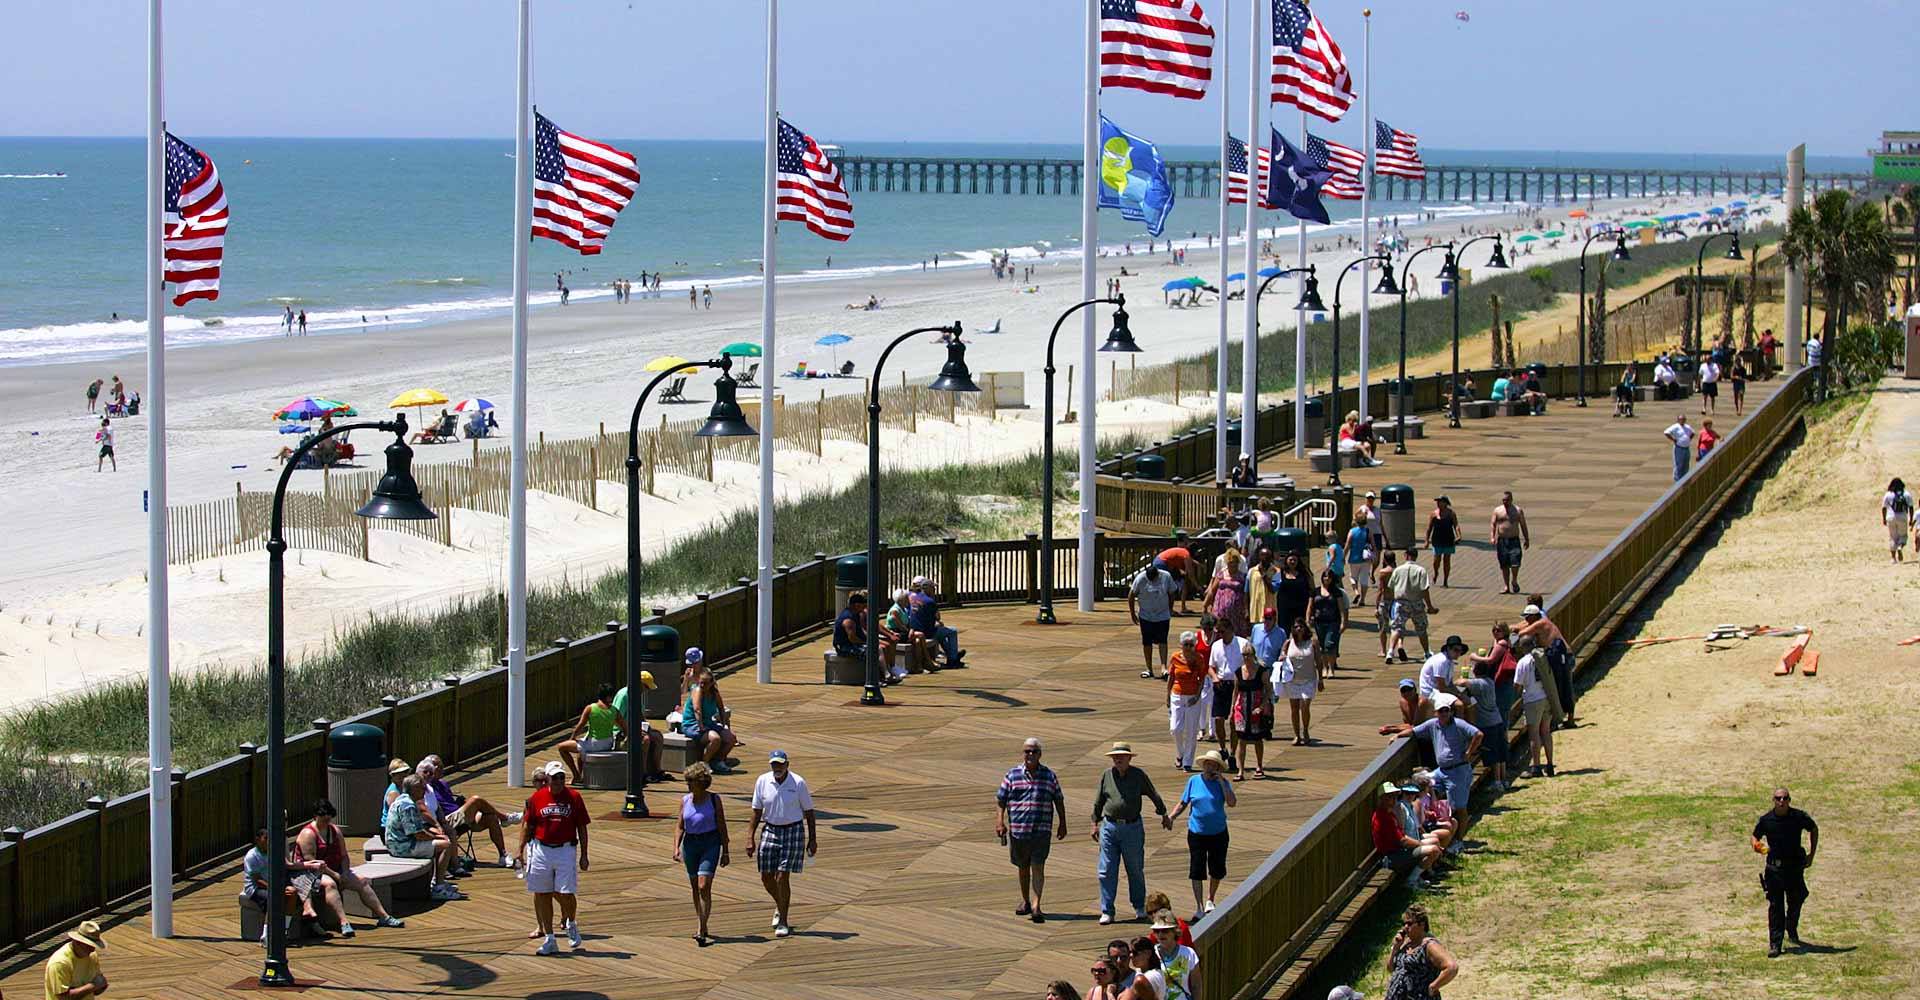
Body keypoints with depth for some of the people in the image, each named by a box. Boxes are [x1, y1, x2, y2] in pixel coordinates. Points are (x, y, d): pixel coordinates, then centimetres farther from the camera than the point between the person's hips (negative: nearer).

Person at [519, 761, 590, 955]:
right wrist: (521, 850, 3)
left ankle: (571, 924, 23)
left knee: (565, 893, -8)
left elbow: (582, 828, 5)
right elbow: (527, 825, 9)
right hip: (540, 850, 2)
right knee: (543, 895, 3)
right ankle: (549, 939, 12)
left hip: (565, 850, -1)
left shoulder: (574, 797, 1)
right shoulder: (536, 798, 3)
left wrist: (583, 855, 2)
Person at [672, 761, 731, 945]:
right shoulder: (685, 800, 5)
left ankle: (702, 932, -15)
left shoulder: (714, 800, -4)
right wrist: (676, 848, -8)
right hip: (690, 844, 4)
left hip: (710, 844, -4)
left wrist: (726, 852, 0)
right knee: (695, 888, 13)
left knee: (704, 887, -14)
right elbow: (679, 826, 6)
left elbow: (722, 827, -1)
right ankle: (702, 926, 28)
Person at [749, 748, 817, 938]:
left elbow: (808, 812, 0)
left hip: (793, 831, -3)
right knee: (766, 877, 6)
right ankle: (780, 907, 36)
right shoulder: (762, 782, -2)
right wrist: (750, 837, -1)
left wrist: (813, 839, 0)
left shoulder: (798, 783, -8)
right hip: (770, 830, 3)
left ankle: (783, 922, 1)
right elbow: (757, 812, 5)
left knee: (782, 877, -8)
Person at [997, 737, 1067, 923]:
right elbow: (1000, 800, 4)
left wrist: (1062, 824, 11)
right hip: (1017, 830, 2)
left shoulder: (1049, 776, 5)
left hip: (1041, 831, -2)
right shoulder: (1012, 775, 3)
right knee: (1023, 867, 15)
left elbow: (1059, 800, 13)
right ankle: (1025, 902, 31)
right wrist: (999, 822, -9)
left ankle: (1036, 907, -17)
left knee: (1038, 867, -11)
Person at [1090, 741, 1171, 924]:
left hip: (1132, 828, -1)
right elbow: (1098, 801, 12)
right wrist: (1095, 823, 14)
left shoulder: (1139, 776, -3)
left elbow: (1154, 796, 10)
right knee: (1106, 872, -2)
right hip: (1109, 827, 1)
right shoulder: (1106, 775, 1)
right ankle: (1106, 912, 3)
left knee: (1135, 870, 9)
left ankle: (1139, 907, 27)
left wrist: (1164, 816, 19)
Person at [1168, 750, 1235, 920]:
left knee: (1217, 870, 7)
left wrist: (1222, 783, -16)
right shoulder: (1194, 781, 1)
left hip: (1218, 833, 0)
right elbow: (1183, 804, 7)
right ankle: (1199, 908, 2)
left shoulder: (1223, 783, -1)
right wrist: (1171, 816, -8)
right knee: (1197, 871, -3)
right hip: (1197, 833, 0)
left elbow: (1231, 803, -14)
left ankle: (1209, 900, 33)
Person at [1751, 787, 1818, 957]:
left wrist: (1811, 854, 11)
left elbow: (1814, 829, 14)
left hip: (1795, 866, 1)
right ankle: (1774, 944, -2)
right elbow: (1756, 835, 11)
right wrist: (1756, 846, -13)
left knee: (1795, 902, 13)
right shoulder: (1766, 819, -4)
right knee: (1775, 906, -4)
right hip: (1774, 867, -1)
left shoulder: (1799, 817, -4)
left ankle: (1792, 930, 44)